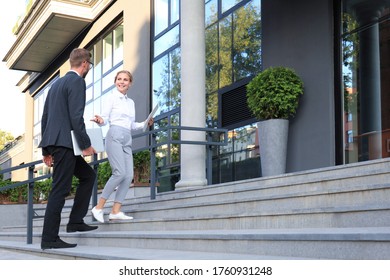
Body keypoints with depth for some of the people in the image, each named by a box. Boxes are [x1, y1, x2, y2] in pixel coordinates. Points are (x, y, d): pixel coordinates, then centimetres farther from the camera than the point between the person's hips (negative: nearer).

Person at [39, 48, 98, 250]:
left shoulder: (57, 83, 21)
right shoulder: (77, 81, -6)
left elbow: (45, 117, 20)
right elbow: (76, 116, -17)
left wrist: (46, 150, 22)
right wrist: (86, 145, -12)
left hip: (53, 142, 9)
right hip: (64, 142, -9)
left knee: (88, 175, 19)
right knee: (60, 190, -7)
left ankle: (75, 222, 16)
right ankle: (49, 239, -5)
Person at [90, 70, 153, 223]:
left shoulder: (131, 102, 22)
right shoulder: (112, 97, 5)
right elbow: (105, 118, -3)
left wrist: (145, 124, 9)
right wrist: (100, 121, -24)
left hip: (127, 140, 7)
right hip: (115, 136, -7)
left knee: (129, 176, -6)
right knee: (120, 173, -19)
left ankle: (115, 211, -5)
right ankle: (99, 207, -10)